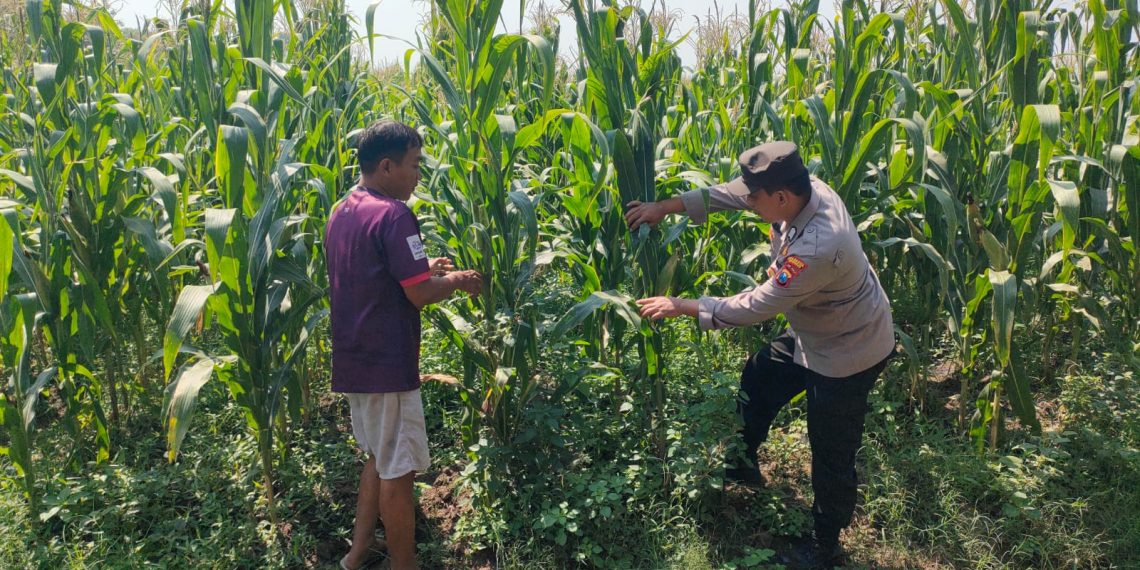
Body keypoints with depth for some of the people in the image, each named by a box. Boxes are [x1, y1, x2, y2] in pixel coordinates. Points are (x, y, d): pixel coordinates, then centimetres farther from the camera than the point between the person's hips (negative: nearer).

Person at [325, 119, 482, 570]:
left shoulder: (341, 213, 10)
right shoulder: (392, 214, -19)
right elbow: (421, 293, -21)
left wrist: (425, 267, 16)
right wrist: (456, 279, -3)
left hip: (353, 361, 9)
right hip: (386, 364, -9)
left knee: (378, 459, 23)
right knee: (397, 471, 4)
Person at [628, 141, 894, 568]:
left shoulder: (818, 248, -40)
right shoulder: (801, 189, -16)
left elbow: (756, 307, -31)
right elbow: (727, 194, -3)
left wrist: (682, 307, -22)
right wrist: (667, 206, -10)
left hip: (849, 351, -9)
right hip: (815, 330, 9)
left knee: (831, 454, 8)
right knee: (757, 380, 23)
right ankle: (742, 465, 47)